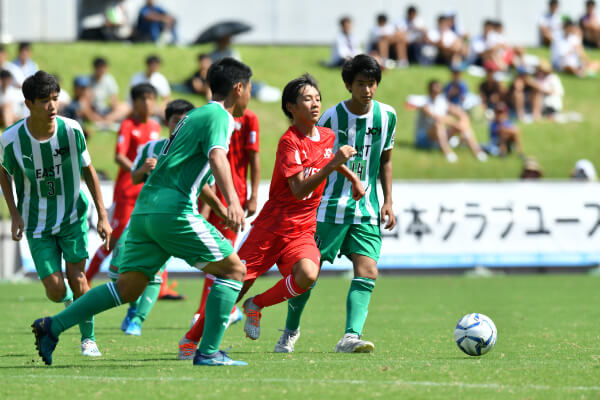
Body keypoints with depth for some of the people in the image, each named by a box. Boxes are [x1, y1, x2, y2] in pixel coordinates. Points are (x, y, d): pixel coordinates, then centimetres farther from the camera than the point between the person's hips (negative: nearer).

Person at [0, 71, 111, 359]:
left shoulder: (71, 130, -14)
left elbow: (87, 170, 0)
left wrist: (102, 216, -1)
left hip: (73, 215, 0)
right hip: (37, 223, 0)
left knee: (77, 279, -10)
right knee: (55, 290, -6)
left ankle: (88, 338, 11)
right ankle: (70, 302, 32)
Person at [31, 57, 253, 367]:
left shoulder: (195, 115, 25)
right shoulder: (218, 116, -4)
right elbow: (216, 158, -23)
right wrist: (233, 202, -38)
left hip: (145, 209, 9)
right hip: (173, 210, -9)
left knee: (128, 288, 11)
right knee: (233, 270, -1)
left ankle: (53, 326, 4)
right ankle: (208, 352, -7)